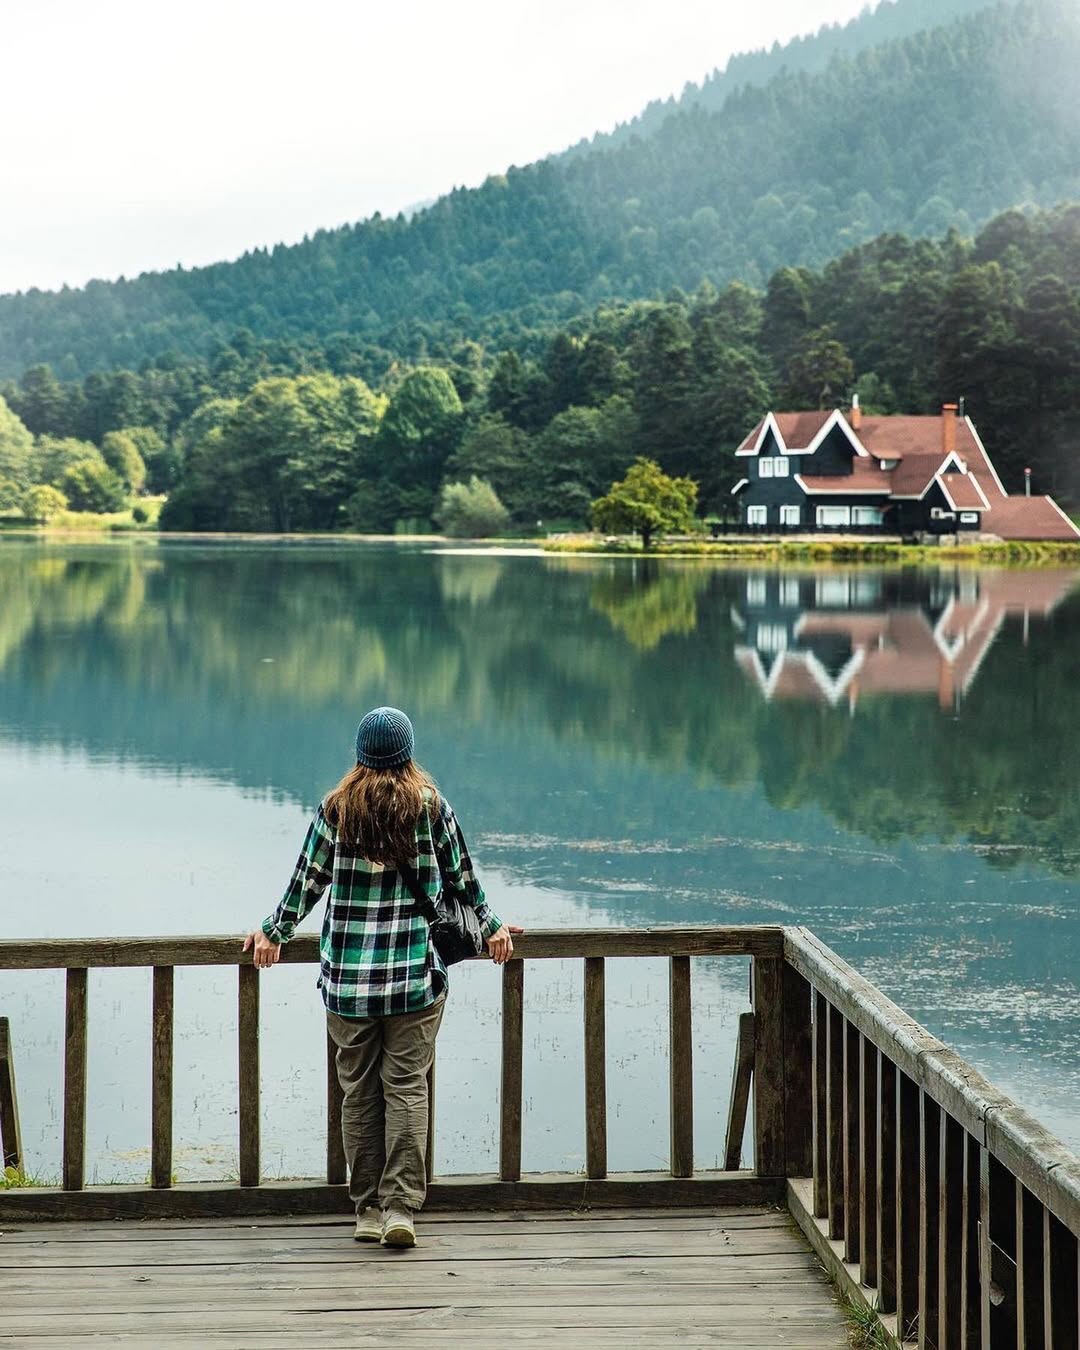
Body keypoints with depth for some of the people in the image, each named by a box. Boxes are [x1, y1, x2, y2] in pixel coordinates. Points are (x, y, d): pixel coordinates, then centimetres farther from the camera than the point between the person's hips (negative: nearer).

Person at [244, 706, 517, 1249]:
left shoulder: (335, 809, 1)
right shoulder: (432, 807, 0)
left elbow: (307, 880, 6)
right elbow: (461, 878, 8)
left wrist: (274, 931, 22)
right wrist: (490, 926, 25)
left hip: (348, 976, 1)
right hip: (416, 977, -1)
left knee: (358, 1092, 8)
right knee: (407, 1088, 1)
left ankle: (368, 1209, 13)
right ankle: (401, 1208, -5)